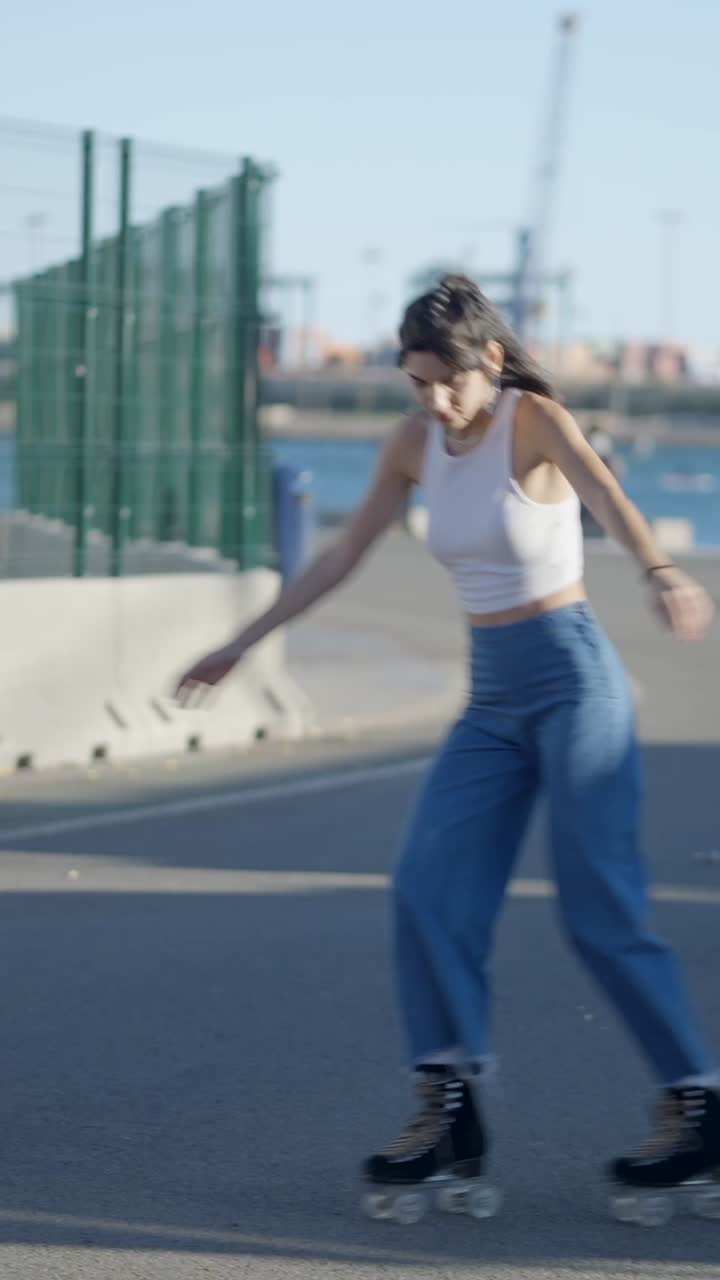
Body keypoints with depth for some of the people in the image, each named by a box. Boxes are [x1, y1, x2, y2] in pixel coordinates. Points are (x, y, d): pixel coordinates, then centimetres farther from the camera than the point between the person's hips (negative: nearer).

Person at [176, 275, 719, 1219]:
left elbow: (604, 492, -34)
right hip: (491, 699, 7)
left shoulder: (537, 419, -13)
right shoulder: (417, 444, 6)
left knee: (601, 910, -8)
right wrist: (241, 645, 19)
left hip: (573, 679, -6)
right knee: (429, 887, -7)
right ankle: (449, 1105, -5)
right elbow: (342, 558, 16)